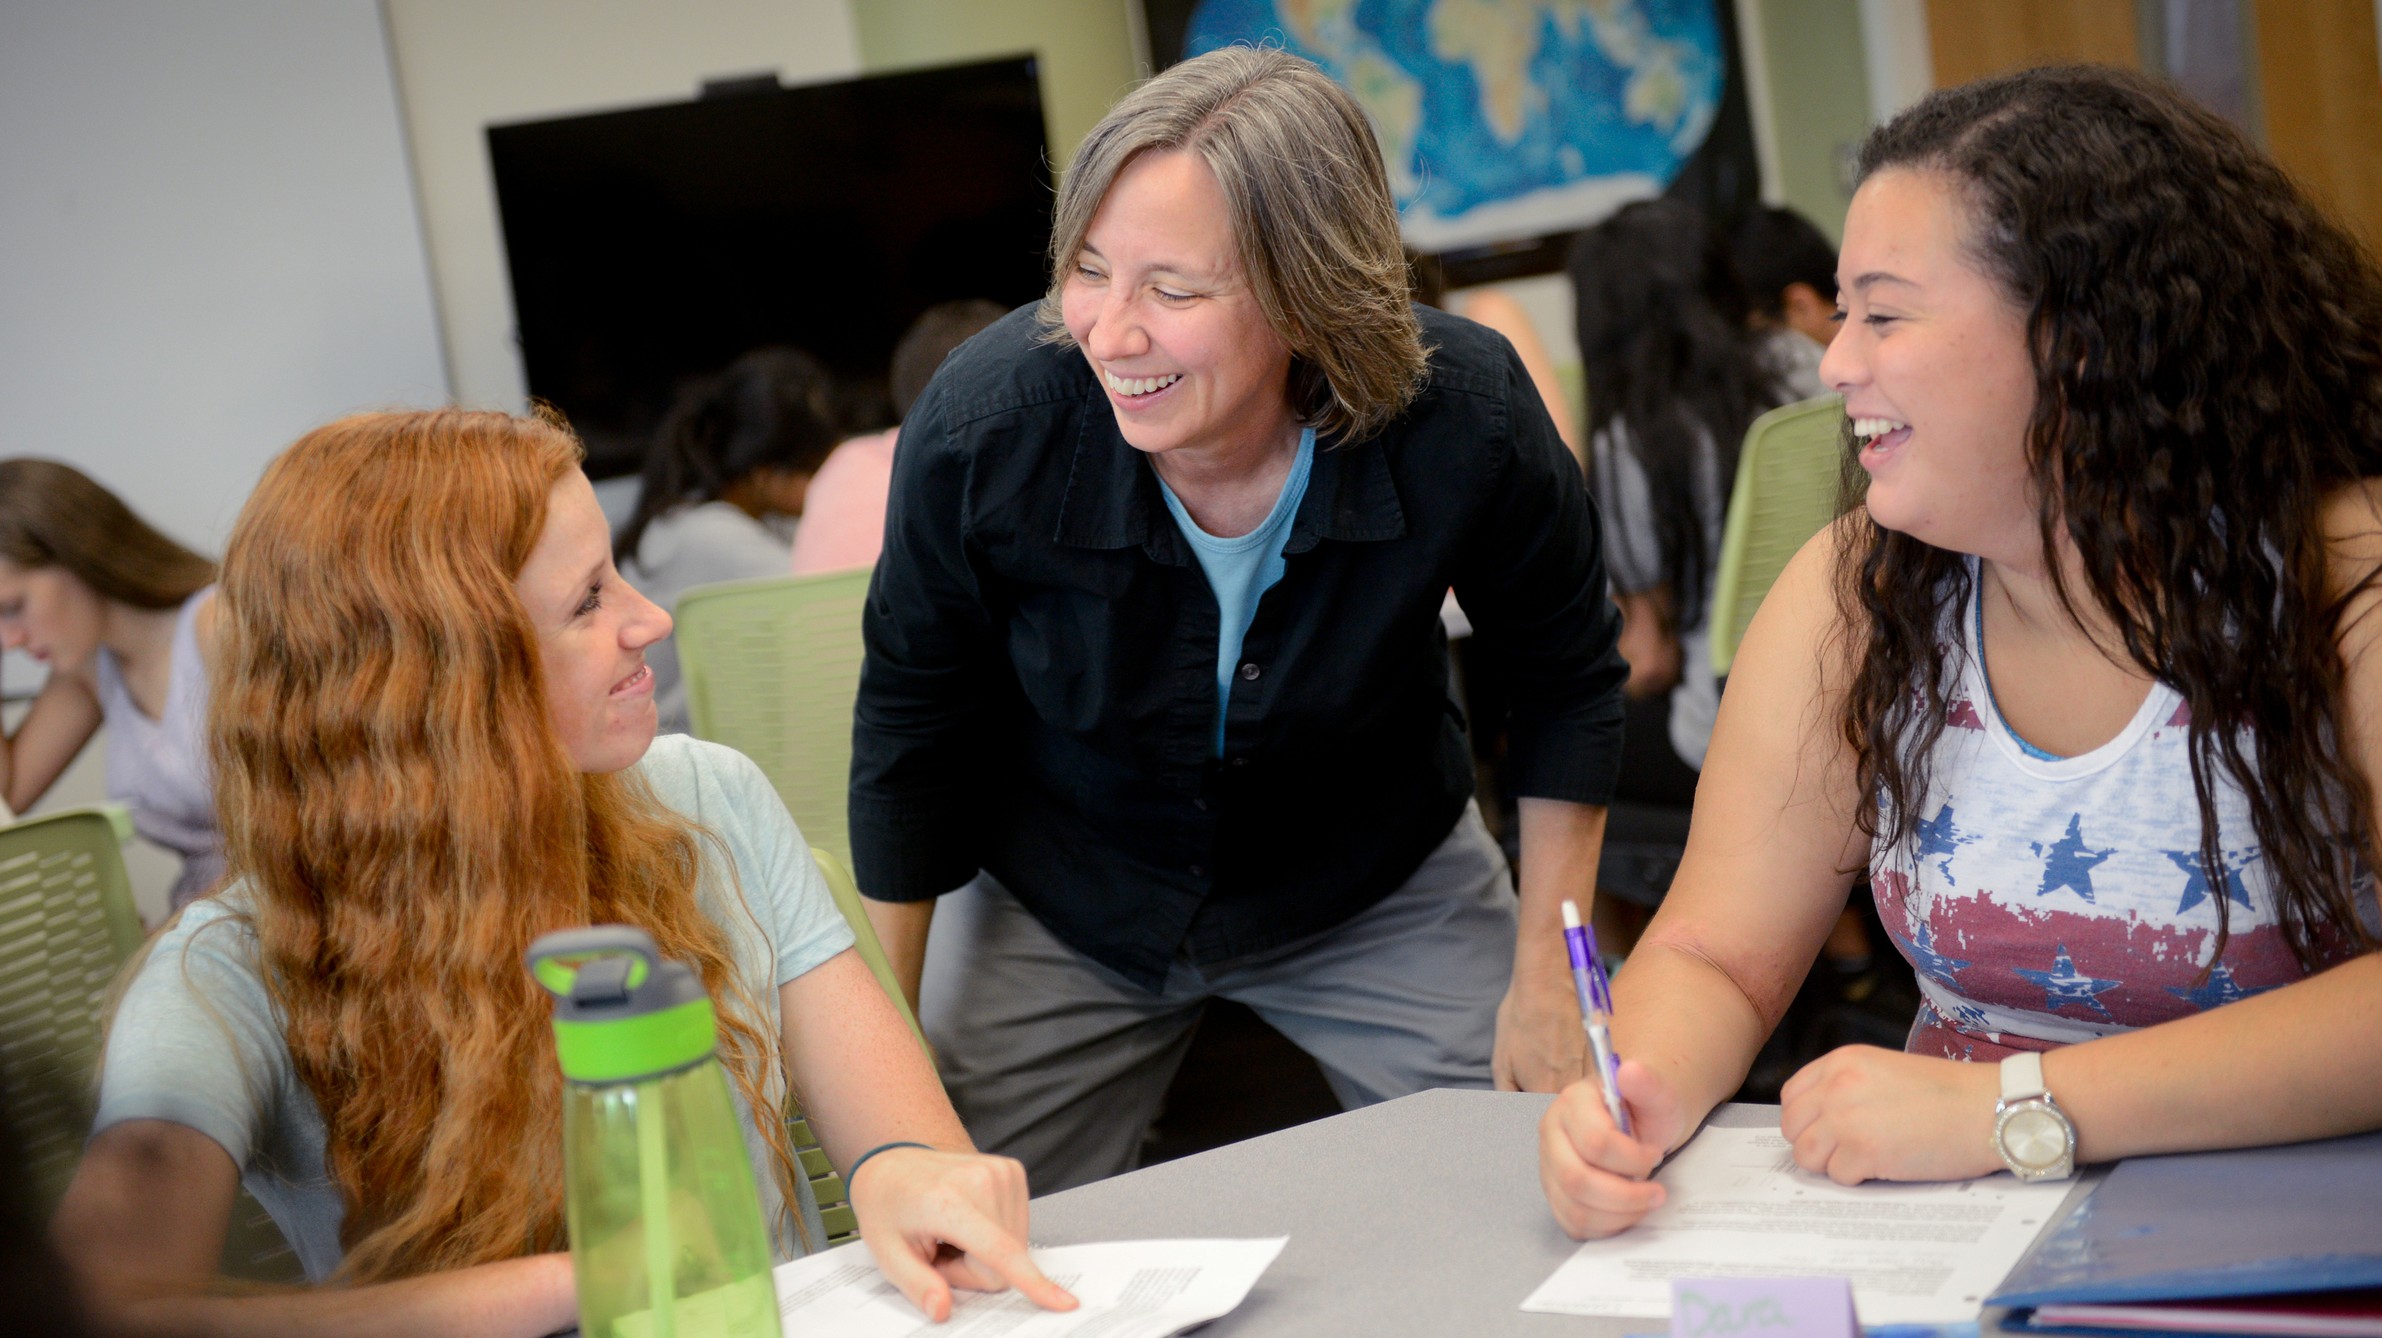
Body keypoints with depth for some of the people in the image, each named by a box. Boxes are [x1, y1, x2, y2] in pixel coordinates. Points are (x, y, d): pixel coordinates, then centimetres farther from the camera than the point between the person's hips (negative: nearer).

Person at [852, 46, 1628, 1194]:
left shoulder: (1466, 419, -28)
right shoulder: (979, 427, -28)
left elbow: (1567, 671, -6)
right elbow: (912, 736, -10)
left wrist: (1545, 974, -7)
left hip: (1381, 884, 1)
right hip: (1054, 907, 0)